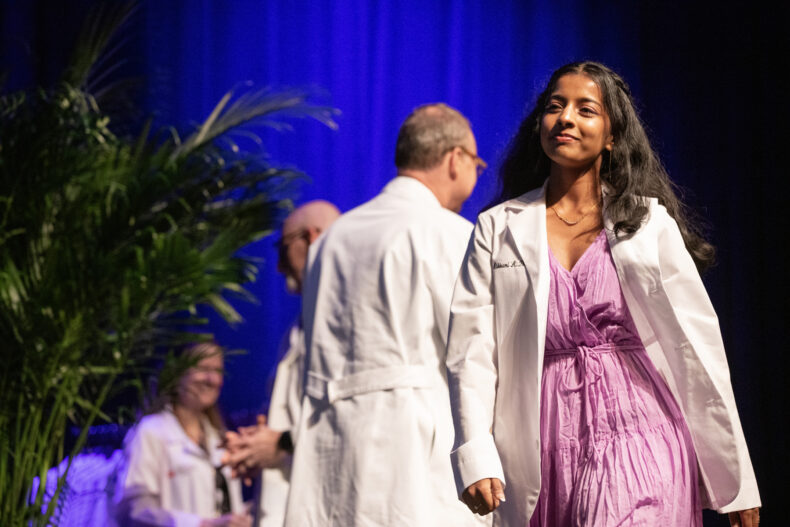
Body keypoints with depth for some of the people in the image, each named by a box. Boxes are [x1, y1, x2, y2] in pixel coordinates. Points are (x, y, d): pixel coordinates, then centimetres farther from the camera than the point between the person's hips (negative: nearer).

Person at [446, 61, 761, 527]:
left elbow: (698, 348, 8)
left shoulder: (650, 223, 9)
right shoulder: (499, 229, 11)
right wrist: (475, 456, -12)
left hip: (637, 438, -2)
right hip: (547, 450, 2)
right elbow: (472, 348, 3)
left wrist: (736, 479, 6)